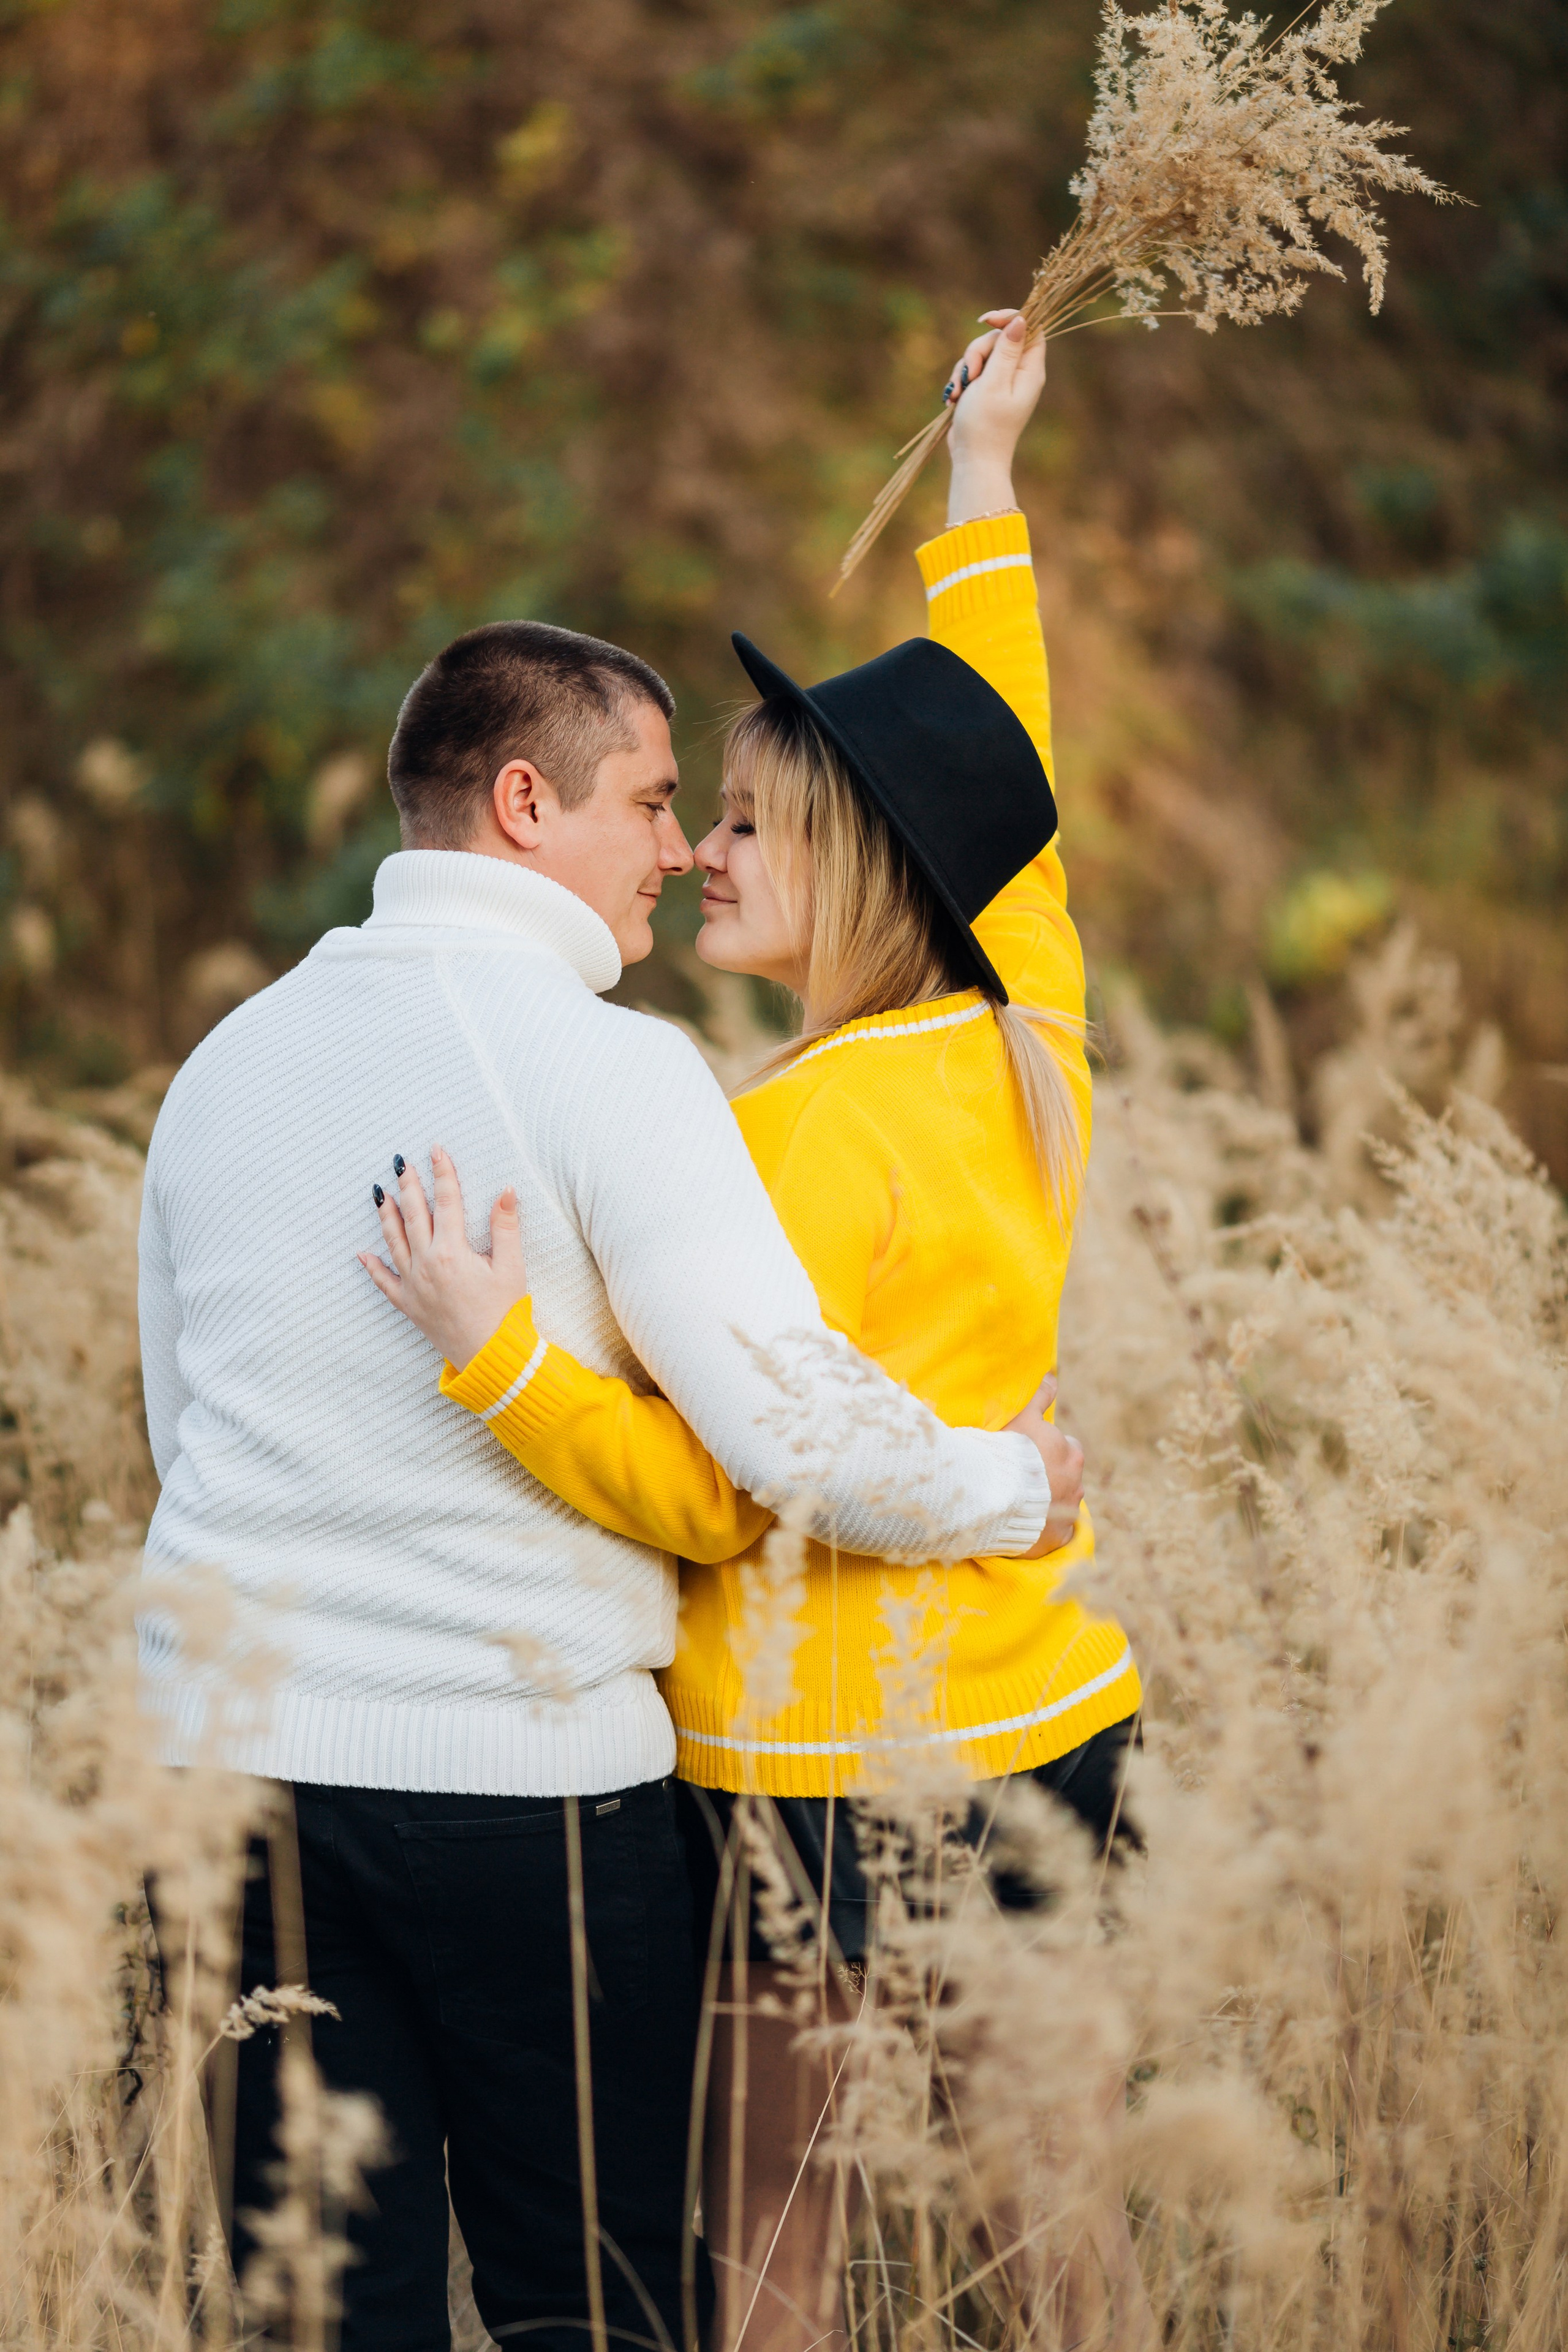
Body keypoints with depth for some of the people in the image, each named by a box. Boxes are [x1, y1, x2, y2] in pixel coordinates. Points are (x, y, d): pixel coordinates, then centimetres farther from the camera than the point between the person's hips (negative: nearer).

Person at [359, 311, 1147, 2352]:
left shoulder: (814, 1135, -18)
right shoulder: (1031, 1050, 3)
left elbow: (713, 1494, -19)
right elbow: (993, 782, 20)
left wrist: (501, 1355, -28)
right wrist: (985, 487, 29)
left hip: (828, 1765, -8)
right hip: (1047, 1714, 8)